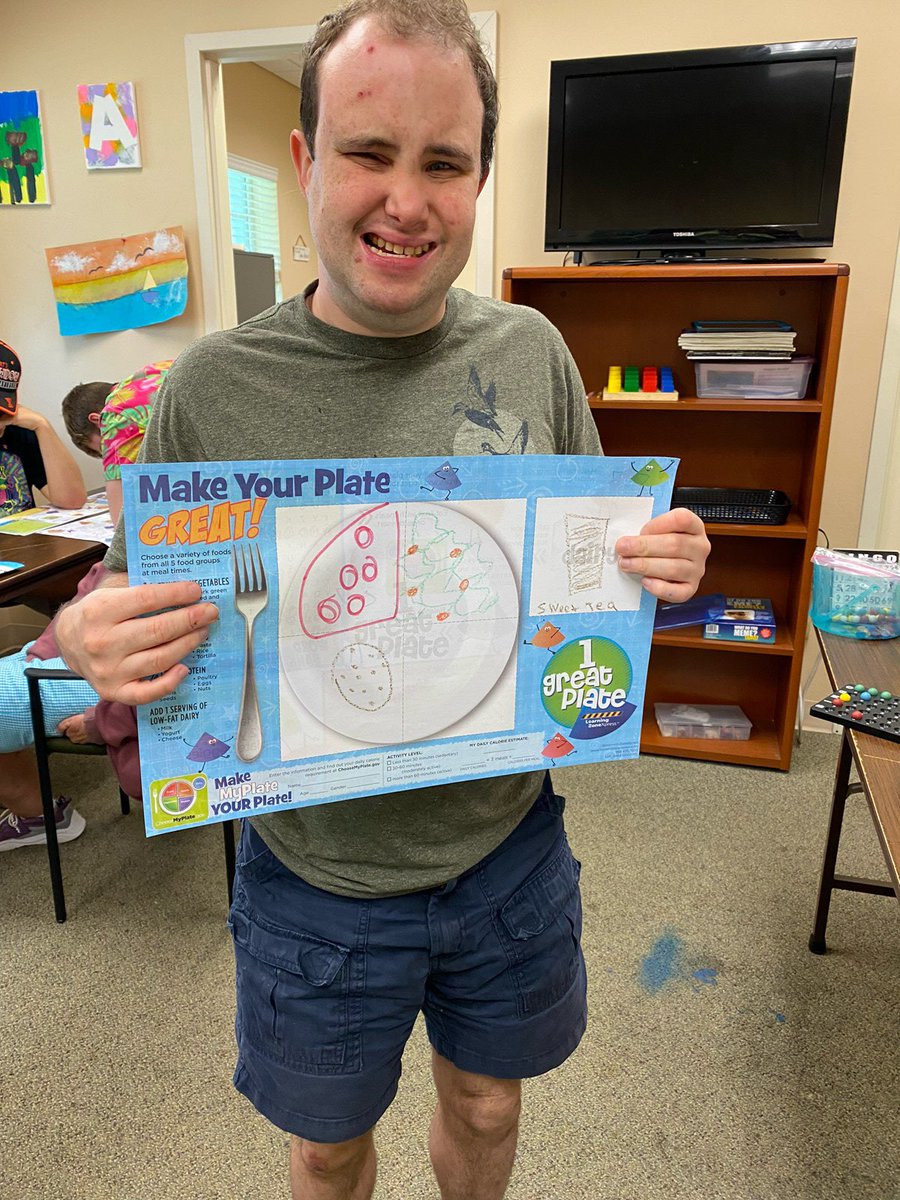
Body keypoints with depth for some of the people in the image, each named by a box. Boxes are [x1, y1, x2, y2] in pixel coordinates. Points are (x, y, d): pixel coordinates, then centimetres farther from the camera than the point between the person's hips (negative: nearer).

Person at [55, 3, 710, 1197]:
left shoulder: (531, 353, -7)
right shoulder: (215, 385, -14)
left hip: (510, 848, 2)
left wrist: (657, 568, -17)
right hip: (319, 879, -1)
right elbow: (133, 618, -5)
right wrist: (91, 644, -27)